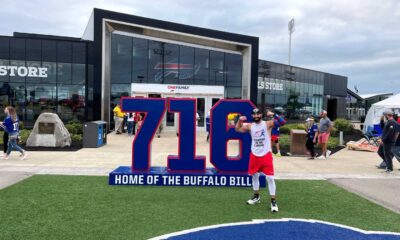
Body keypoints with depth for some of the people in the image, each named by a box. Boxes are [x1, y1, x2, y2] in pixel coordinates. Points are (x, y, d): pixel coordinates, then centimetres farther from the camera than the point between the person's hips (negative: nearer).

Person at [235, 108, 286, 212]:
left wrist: (274, 115, -30)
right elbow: (237, 129, 3)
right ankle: (256, 196, 35)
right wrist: (240, 120, -14)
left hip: (266, 155, -4)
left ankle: (273, 201, 1)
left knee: (270, 178, -8)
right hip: (254, 155, 4)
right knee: (255, 176, 16)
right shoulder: (250, 126, 3)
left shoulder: (267, 124, -8)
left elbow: (282, 122, -16)